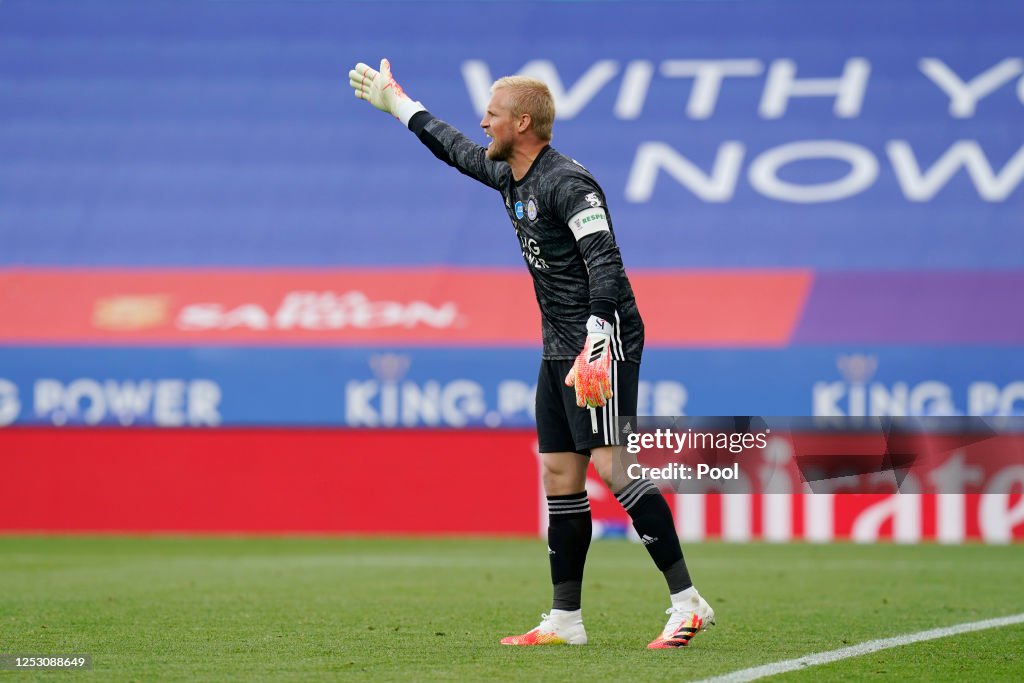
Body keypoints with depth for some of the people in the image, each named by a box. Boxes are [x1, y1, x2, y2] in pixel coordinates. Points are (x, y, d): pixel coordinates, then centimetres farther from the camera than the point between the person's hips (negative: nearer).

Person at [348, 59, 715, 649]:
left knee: (611, 463, -18)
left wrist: (597, 336, -37)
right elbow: (458, 151, 33)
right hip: (560, 348, 10)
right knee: (560, 473, 8)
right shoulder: (510, 177, 13)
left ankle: (688, 603, -18)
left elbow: (604, 260, -26)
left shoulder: (566, 183, -16)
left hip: (603, 340, -10)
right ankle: (566, 620, 13)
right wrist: (400, 106, 42)